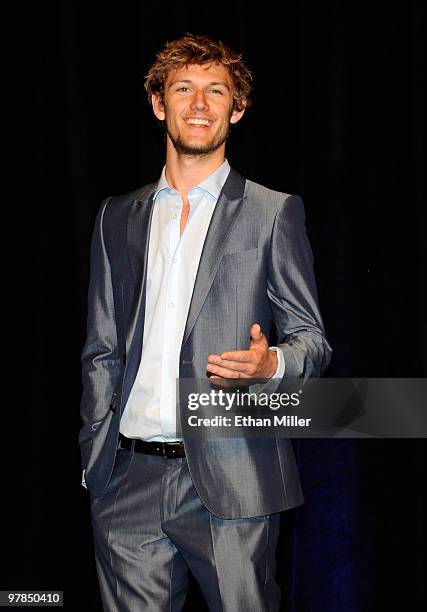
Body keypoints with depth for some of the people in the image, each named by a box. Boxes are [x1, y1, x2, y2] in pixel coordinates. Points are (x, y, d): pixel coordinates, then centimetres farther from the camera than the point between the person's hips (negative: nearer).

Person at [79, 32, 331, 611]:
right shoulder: (117, 217, 14)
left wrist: (273, 362, -18)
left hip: (230, 481, -3)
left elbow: (312, 337, 4)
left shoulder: (274, 212, 4)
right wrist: (93, 452, 9)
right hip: (128, 482, 3)